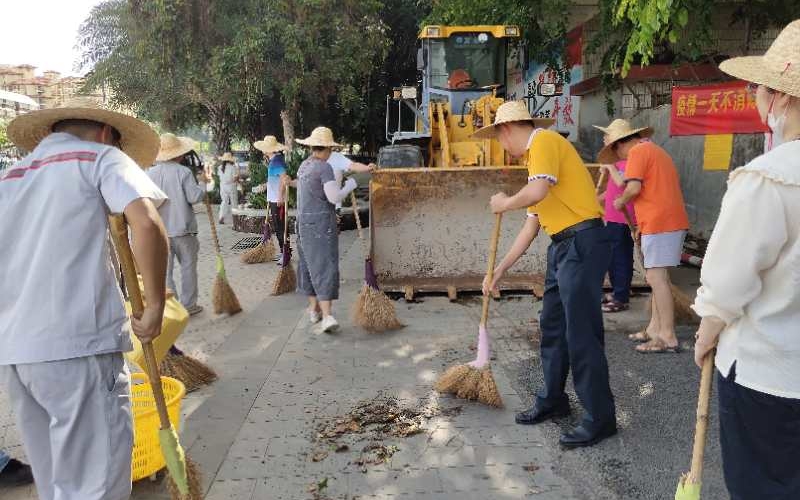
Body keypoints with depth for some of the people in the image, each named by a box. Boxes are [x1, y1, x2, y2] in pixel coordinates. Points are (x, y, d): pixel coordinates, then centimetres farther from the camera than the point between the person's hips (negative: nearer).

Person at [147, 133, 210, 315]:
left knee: (164, 269, 9)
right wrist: (203, 183, 1)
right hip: (182, 229, -3)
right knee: (188, 267, 11)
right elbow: (194, 197, -14)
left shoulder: (150, 173, 1)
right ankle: (188, 305, 16)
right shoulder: (183, 172, -11)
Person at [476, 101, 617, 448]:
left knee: (581, 336, -5)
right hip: (562, 248, 10)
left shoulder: (544, 140, -6)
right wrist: (499, 270, 23)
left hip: (583, 244, -10)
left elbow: (538, 191, -26)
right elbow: (532, 225, 23)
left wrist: (505, 204, -5)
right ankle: (552, 401, 30)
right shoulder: (535, 155, 23)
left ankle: (600, 418, 7)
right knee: (552, 328, 16)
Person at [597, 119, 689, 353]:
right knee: (656, 276, 14)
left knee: (656, 277, -8)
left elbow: (634, 187, -19)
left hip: (660, 222, -10)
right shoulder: (656, 150, 24)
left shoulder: (638, 151, -6)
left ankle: (668, 338, -6)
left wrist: (620, 202, 2)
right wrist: (643, 224, 23)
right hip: (672, 220, 10)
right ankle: (655, 329, 20)